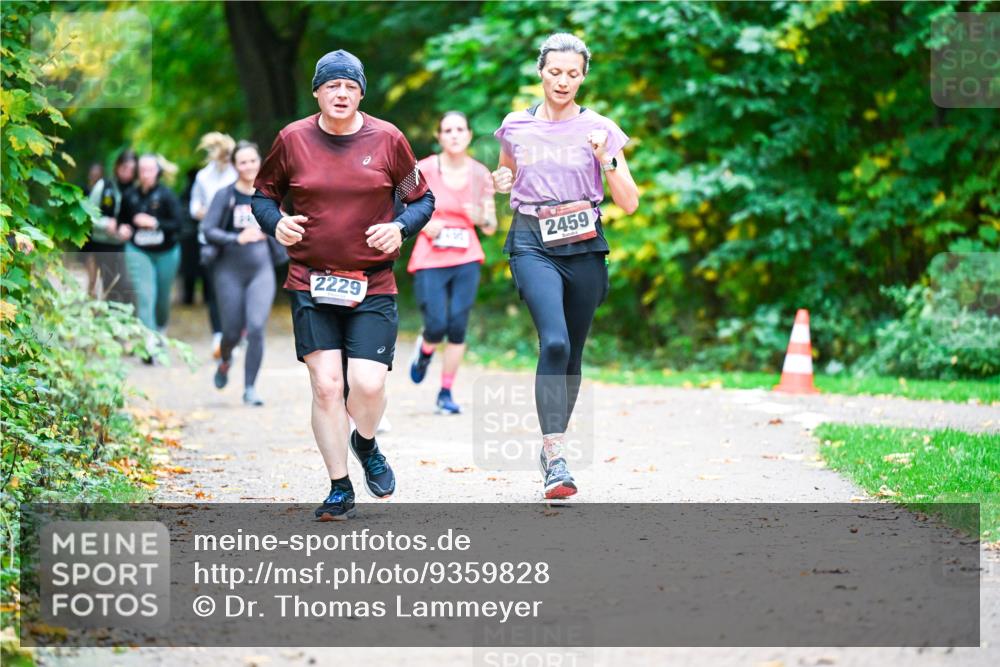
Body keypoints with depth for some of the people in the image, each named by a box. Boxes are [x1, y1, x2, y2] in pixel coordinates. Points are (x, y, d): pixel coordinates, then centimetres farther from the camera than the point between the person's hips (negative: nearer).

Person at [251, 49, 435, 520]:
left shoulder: (387, 140, 1)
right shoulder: (292, 139, 2)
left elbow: (423, 199, 10)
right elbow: (263, 194, 14)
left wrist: (401, 228, -10)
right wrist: (275, 222, -7)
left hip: (372, 287, 0)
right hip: (311, 283, 0)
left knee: (368, 385, -11)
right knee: (326, 385, -6)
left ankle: (365, 444, 25)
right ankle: (340, 490, 9)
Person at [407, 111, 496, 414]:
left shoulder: (480, 174, 4)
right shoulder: (424, 170, -4)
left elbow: (491, 227, 10)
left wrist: (481, 218, -12)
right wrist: (423, 223, -14)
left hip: (466, 260, 2)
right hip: (429, 261, -2)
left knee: (458, 327, -7)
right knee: (437, 327, -9)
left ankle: (446, 393, 6)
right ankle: (424, 350, 28)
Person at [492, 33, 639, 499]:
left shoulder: (599, 129, 3)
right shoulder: (515, 127, 7)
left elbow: (629, 203, 0)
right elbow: (506, 178, 25)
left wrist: (606, 159, -15)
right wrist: (502, 182, 2)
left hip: (584, 248, 2)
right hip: (533, 245, -1)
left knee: (572, 352, 8)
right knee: (554, 341, -22)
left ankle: (553, 443, 30)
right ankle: (555, 460, -26)